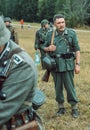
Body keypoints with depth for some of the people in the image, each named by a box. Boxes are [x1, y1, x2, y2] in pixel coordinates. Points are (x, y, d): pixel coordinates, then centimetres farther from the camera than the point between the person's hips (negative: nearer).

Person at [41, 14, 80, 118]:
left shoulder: (71, 33, -1)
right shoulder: (50, 34, 5)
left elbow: (77, 50, -1)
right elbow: (43, 47, 15)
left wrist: (77, 64, -6)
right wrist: (48, 48, -7)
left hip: (67, 64, -3)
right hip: (55, 65, 3)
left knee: (70, 86, 1)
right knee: (58, 87, 11)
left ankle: (74, 107, 14)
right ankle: (61, 107, 24)